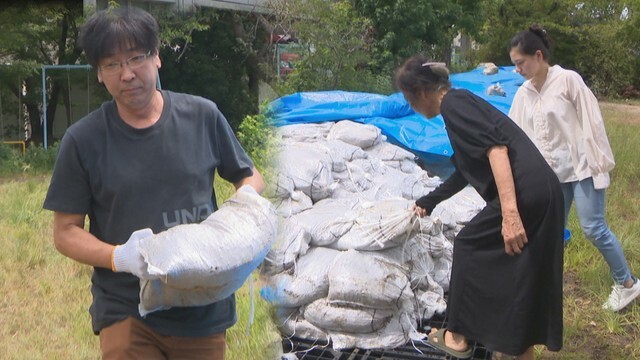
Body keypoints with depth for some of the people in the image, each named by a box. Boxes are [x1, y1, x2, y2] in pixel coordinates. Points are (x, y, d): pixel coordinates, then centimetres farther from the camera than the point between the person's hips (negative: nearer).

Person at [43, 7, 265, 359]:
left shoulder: (202, 116, -3)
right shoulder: (83, 140, -6)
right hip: (125, 309, -1)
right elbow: (65, 232, -1)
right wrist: (119, 257, -20)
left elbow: (250, 177, 10)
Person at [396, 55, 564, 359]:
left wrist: (509, 212, -27)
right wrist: (429, 202, 50)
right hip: (544, 192, 9)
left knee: (469, 245, 8)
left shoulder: (454, 103, -5)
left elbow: (495, 149, -19)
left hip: (524, 193, -9)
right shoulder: (464, 103, 25)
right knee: (524, 277, 16)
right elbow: (466, 170, 37)